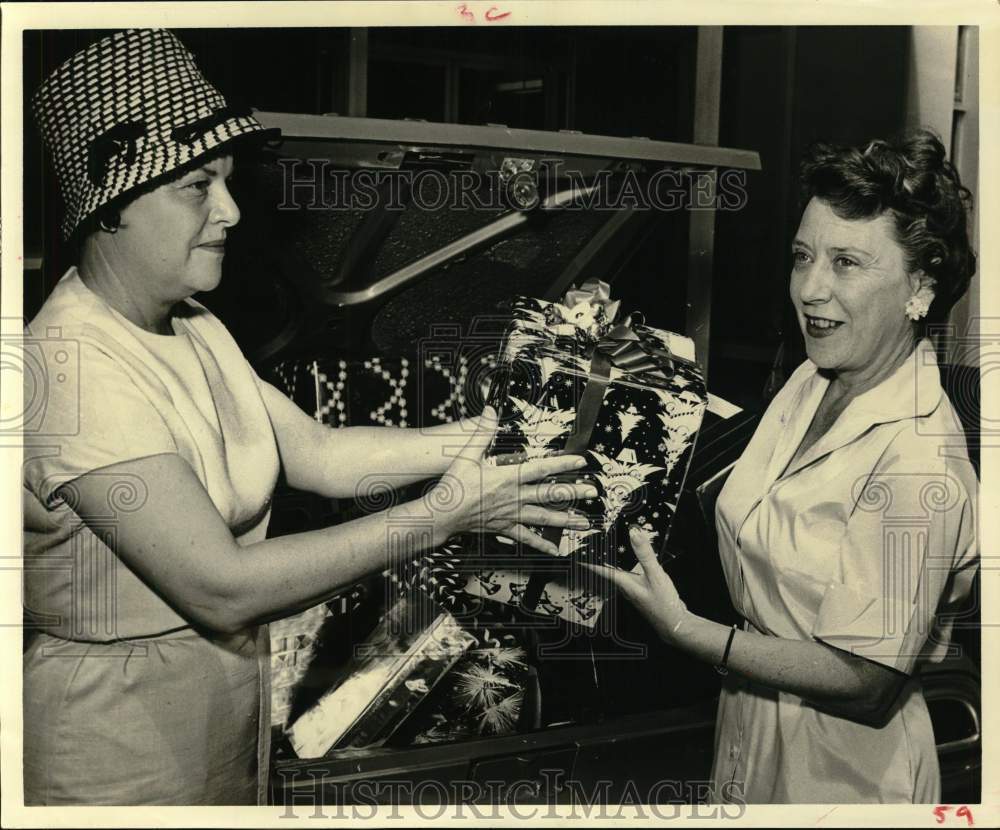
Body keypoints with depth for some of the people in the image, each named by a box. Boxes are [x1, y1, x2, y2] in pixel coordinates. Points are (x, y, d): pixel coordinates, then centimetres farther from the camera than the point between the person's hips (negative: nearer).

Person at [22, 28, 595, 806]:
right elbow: (221, 588, -30)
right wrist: (440, 516, -28)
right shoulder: (75, 370, -26)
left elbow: (320, 453, -1)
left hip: (231, 702, 8)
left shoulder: (193, 329, 3)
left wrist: (488, 432, -11)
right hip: (123, 736, -8)